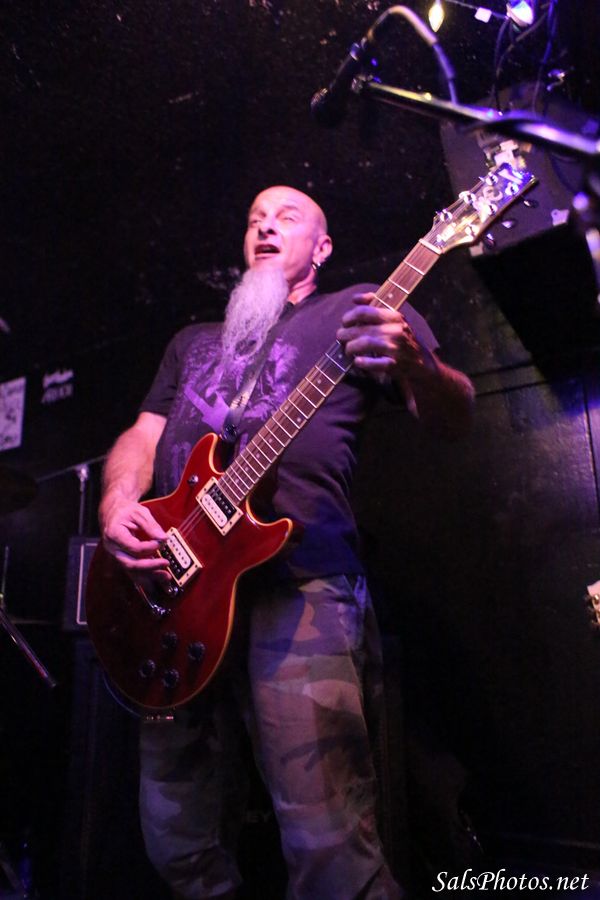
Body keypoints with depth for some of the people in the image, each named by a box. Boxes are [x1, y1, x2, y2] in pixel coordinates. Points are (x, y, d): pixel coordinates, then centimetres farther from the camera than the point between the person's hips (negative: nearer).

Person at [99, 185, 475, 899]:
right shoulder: (193, 341, 28)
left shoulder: (358, 312, 11)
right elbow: (142, 435, 22)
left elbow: (454, 420, 1)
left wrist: (411, 364, -22)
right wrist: (118, 505, 0)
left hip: (299, 579, -5)